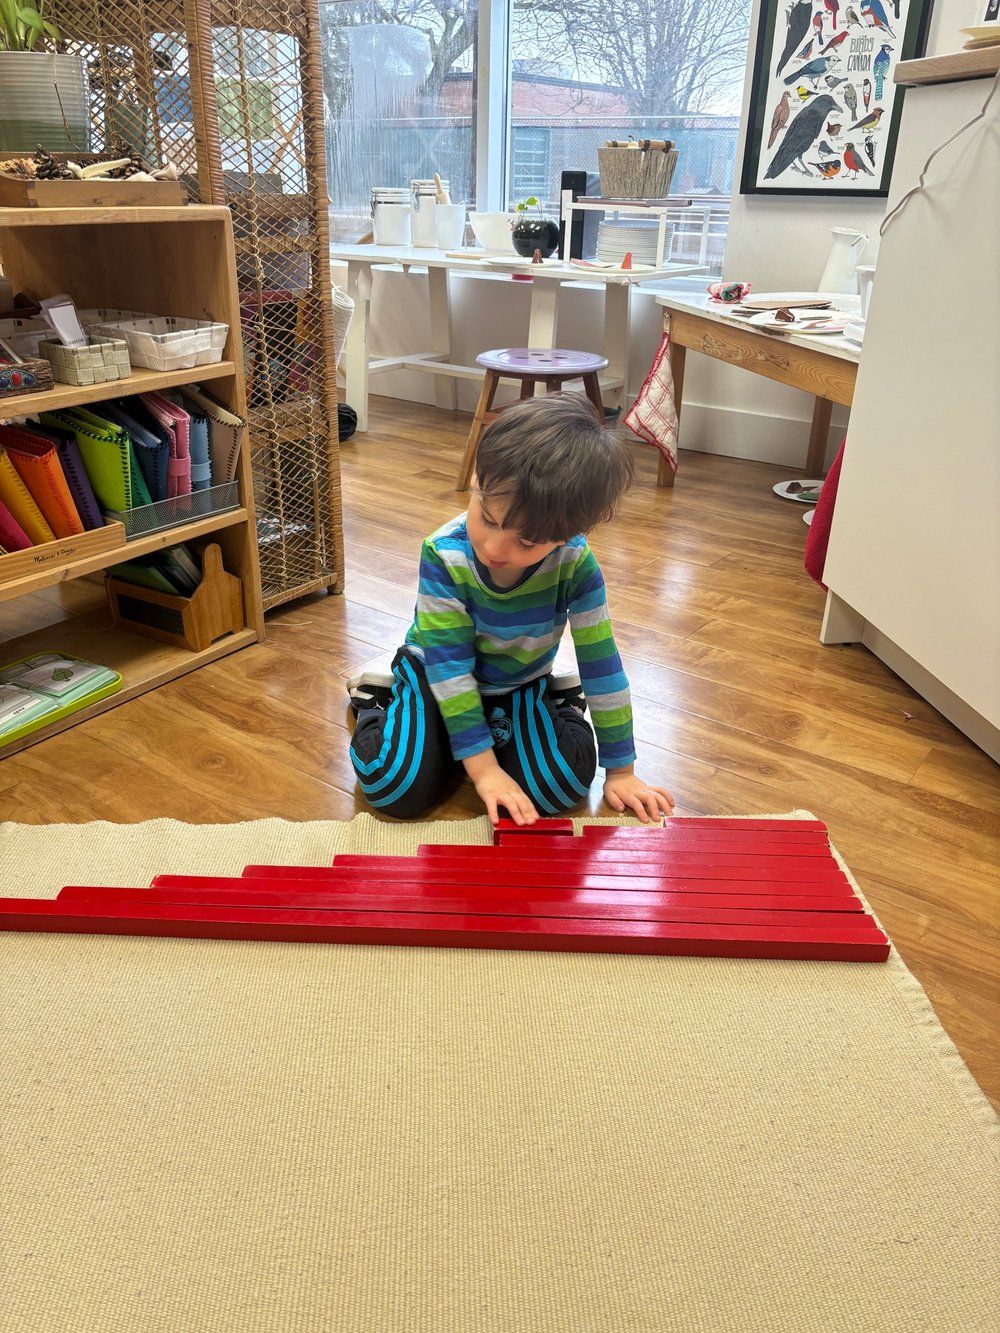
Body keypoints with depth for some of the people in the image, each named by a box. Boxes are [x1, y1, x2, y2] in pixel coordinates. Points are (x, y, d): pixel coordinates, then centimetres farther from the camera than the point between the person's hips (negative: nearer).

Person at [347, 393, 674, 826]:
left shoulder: (575, 563, -26)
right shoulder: (444, 557, -30)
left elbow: (601, 663, -17)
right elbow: (449, 665, -26)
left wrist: (621, 771, -11)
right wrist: (483, 768, -28)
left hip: (520, 685, 1)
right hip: (436, 676, -1)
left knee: (564, 785, -22)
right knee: (397, 788, -22)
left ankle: (560, 703, 10)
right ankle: (378, 703, 10)